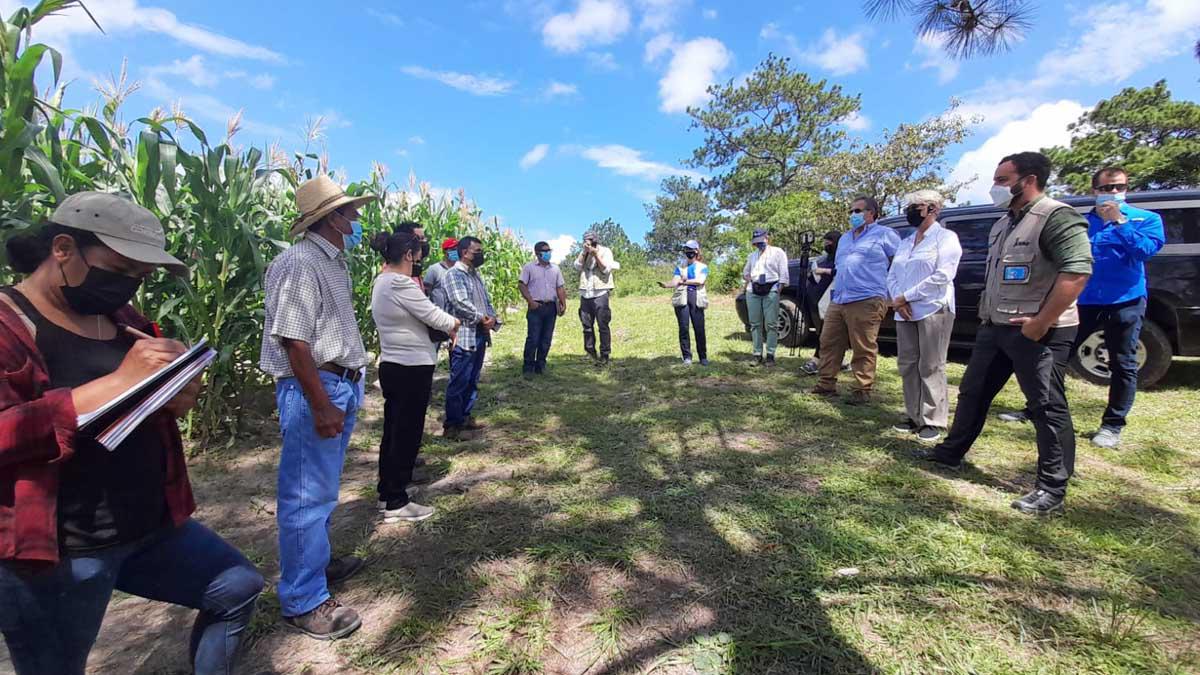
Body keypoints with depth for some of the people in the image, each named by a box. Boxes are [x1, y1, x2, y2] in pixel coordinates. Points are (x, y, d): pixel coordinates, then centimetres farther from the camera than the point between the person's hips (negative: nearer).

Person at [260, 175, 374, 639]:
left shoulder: (334, 262, 14)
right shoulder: (299, 264, -16)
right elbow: (293, 341, -21)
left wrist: (346, 393, 17)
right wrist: (321, 407, -22)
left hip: (342, 385, 10)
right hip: (313, 389, -10)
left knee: (323, 490, 22)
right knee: (307, 495, 1)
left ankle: (317, 562, 40)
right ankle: (304, 602, 16)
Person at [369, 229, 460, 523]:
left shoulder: (381, 281, 11)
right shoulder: (400, 284, -20)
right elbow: (433, 315, -18)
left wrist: (444, 330, 5)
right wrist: (455, 324, 2)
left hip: (391, 366, 10)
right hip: (411, 369, -10)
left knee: (393, 431, 18)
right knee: (407, 434, 2)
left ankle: (387, 492, 31)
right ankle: (396, 503, 13)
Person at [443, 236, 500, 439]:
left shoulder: (476, 275, 18)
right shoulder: (454, 274, -9)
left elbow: (486, 302, 16)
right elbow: (461, 303, -21)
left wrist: (493, 319, -4)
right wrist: (483, 319, -10)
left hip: (480, 336, 9)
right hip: (463, 337, -9)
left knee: (472, 381, 15)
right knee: (459, 382, -3)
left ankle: (465, 417, 27)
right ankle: (452, 426, 6)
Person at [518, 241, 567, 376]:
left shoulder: (555, 268, 14)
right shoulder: (529, 267, 1)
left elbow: (560, 288, 14)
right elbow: (521, 285, -3)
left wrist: (563, 304, 3)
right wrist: (530, 301, -13)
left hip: (551, 307, 5)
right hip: (536, 307, -4)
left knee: (546, 338, 6)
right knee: (533, 338, -6)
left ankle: (540, 365, 17)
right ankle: (528, 367, 4)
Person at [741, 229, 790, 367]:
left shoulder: (777, 252, 5)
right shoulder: (752, 255, 20)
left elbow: (784, 273, 0)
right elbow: (745, 271, 31)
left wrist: (779, 289, -9)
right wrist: (747, 278, 8)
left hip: (771, 290, -4)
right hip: (753, 291, 5)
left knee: (771, 324, -5)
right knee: (755, 324, 3)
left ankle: (770, 355, -1)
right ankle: (757, 355, 8)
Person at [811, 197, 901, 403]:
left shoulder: (884, 234, 3)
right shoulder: (844, 238, 25)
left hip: (865, 301, -7)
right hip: (838, 301, 7)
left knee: (863, 350, -5)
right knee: (829, 344, 6)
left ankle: (862, 391, 3)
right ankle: (826, 385, 14)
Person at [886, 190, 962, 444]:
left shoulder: (946, 237, -2)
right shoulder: (905, 242, 19)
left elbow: (942, 276, -14)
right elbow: (892, 275, 14)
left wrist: (906, 297, -13)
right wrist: (897, 301, -5)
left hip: (934, 310, -7)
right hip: (905, 313, 7)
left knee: (930, 367, -5)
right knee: (907, 365, 7)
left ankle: (933, 422, 2)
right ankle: (913, 416, 16)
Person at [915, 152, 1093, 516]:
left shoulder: (1057, 217, -13)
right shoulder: (1004, 223, 16)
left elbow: (1078, 270, -22)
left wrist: (1042, 322, -23)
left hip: (1036, 333, -9)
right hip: (995, 327, 9)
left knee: (1047, 407, 0)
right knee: (973, 393, 16)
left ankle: (1052, 490, 9)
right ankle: (951, 451, 30)